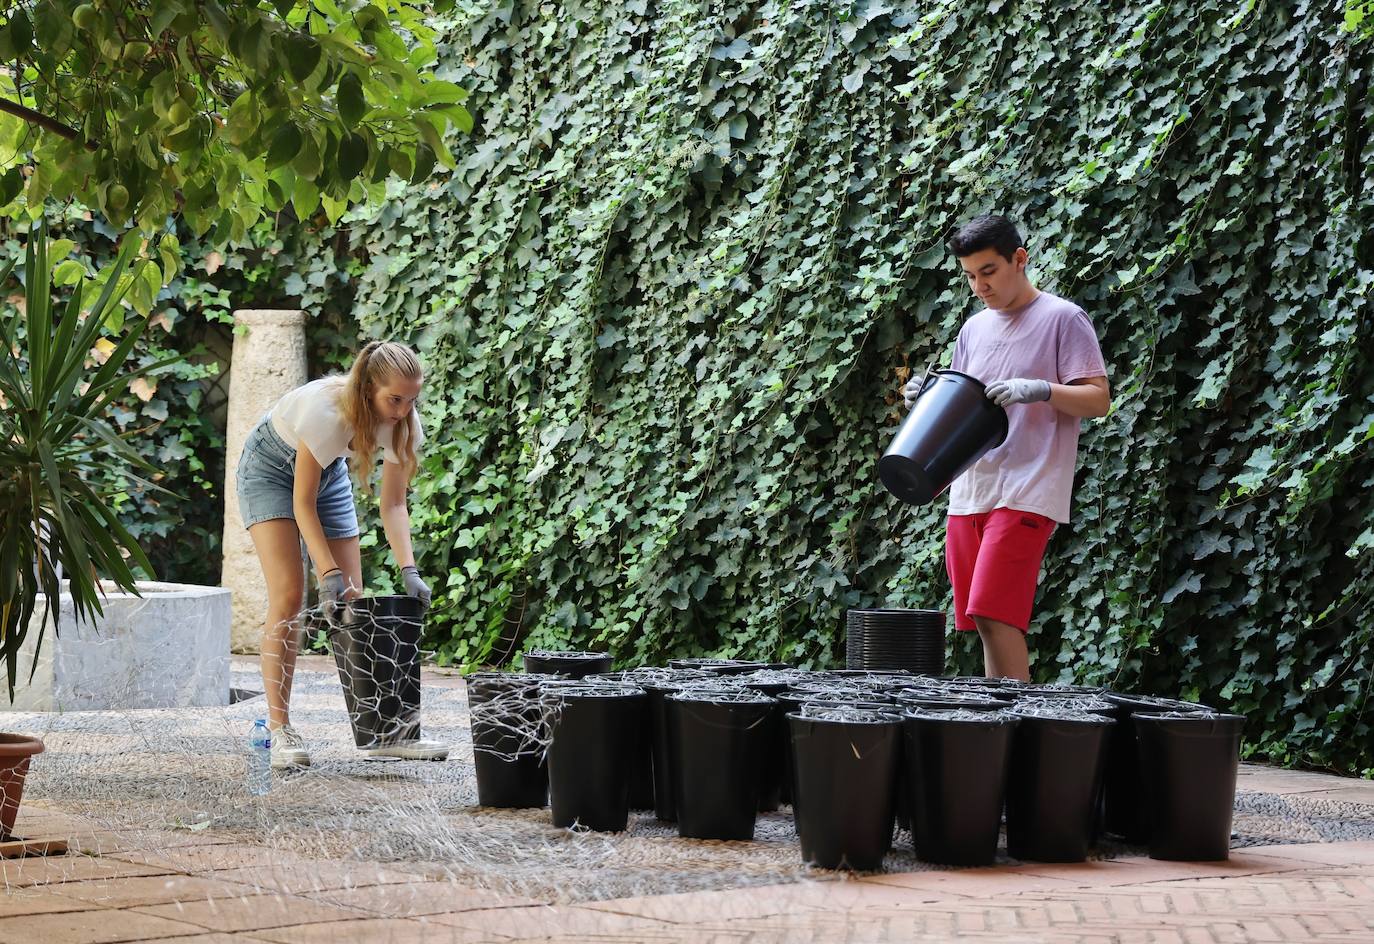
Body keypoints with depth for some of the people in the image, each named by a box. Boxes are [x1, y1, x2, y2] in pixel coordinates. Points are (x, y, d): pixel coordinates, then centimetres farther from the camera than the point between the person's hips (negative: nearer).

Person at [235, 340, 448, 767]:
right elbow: (303, 503, -30)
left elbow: (393, 504, -15)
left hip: (327, 470, 5)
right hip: (271, 466, -5)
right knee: (288, 595, -17)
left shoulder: (402, 421, -22)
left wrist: (408, 569, -27)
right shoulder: (326, 410, -39)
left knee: (351, 599, -1)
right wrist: (328, 571, -34)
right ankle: (280, 729, -14)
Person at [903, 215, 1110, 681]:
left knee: (994, 615, -16)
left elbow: (1099, 399, -6)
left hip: (1027, 495, -7)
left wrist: (1040, 390, -22)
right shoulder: (975, 328, 18)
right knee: (984, 622, 6)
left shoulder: (1062, 319, -2)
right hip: (969, 493, 7)